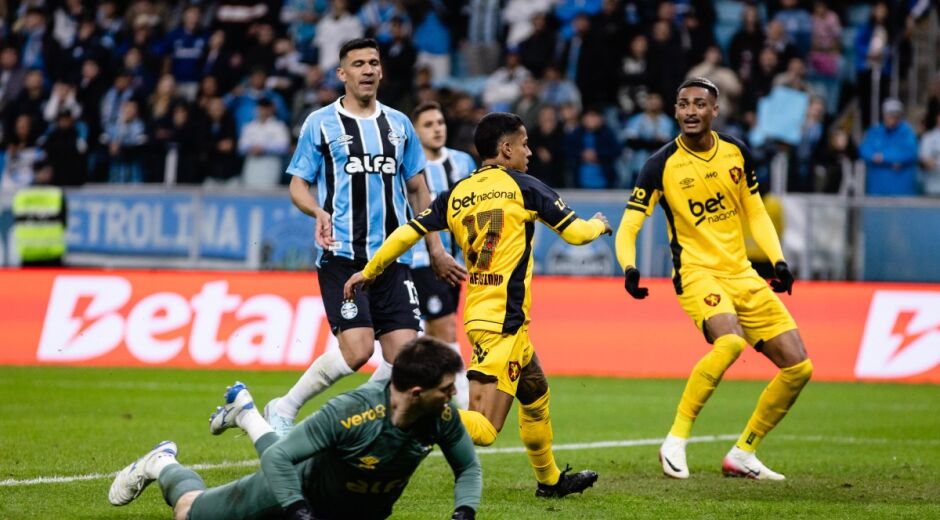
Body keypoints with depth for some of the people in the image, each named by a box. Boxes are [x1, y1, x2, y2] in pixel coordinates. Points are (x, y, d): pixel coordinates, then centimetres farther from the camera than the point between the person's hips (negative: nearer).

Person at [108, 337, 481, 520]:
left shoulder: (442, 416, -29)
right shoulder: (351, 412, -42)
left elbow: (468, 468, -10)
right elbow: (278, 459, -35)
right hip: (307, 488, -5)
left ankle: (247, 415, 59)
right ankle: (163, 465, 40)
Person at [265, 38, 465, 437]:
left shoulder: (399, 124, 15)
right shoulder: (320, 123, 3)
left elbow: (418, 189, 21)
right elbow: (298, 185, 4)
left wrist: (435, 250, 18)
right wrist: (319, 212, -17)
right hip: (342, 257, -4)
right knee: (357, 350, -17)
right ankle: (283, 410, 1)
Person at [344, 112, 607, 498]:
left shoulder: (457, 194, 10)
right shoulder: (522, 186, -4)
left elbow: (407, 233, 7)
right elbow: (575, 232, 2)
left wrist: (369, 272, 20)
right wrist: (599, 225, 25)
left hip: (480, 316, 8)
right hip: (503, 322, -8)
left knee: (535, 393, 27)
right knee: (483, 429, -14)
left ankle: (550, 479, 38)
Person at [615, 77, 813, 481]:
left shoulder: (736, 153, 4)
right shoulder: (661, 165, -9)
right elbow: (628, 227, -8)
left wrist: (778, 261, 2)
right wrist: (630, 269, -27)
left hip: (742, 274, 6)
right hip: (696, 273, -6)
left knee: (798, 367, 1)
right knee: (730, 341, -36)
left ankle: (742, 455, 15)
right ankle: (676, 440, -24)